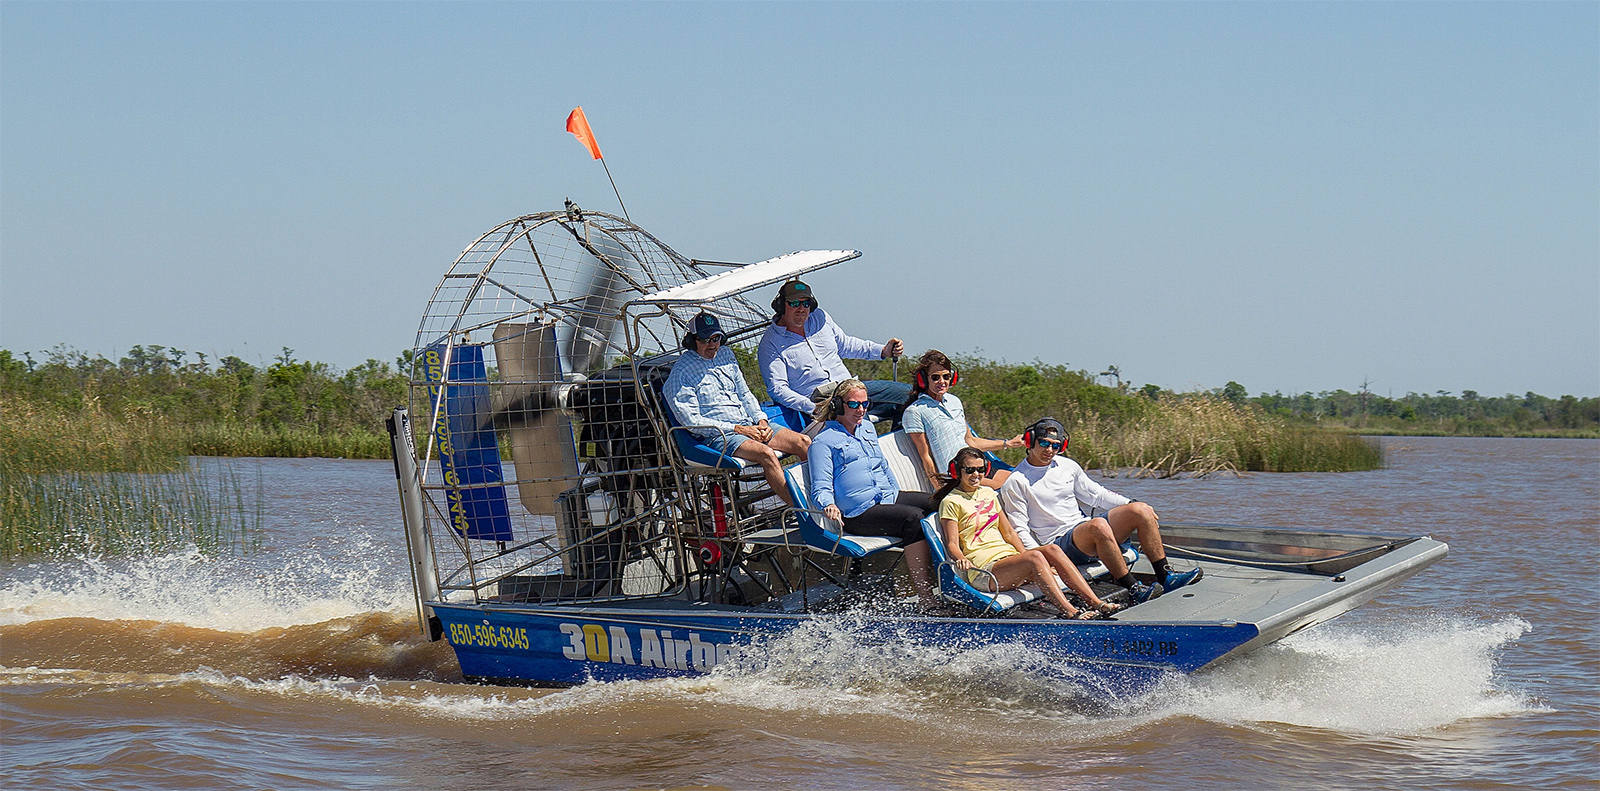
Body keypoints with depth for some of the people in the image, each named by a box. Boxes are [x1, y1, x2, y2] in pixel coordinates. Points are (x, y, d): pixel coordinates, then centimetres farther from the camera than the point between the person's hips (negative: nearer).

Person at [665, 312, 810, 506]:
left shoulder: (725, 355, 16)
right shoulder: (682, 372, -6)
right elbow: (691, 421, -11)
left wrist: (761, 421, 4)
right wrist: (738, 429, -13)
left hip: (749, 426, 8)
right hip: (717, 437, -8)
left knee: (803, 442, -12)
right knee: (767, 454, -32)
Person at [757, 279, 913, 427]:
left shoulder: (820, 318, 14)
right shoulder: (770, 344, -4)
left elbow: (845, 345, 29)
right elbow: (777, 389, -12)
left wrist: (883, 351, 17)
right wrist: (811, 407, -27)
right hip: (815, 399, -7)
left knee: (907, 392, -5)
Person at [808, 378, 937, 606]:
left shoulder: (867, 428, 24)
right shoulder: (823, 441, 1)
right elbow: (821, 488, -7)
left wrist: (897, 496, 29)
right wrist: (829, 506, -27)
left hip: (889, 497, 8)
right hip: (859, 514, -8)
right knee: (914, 518, -31)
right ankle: (925, 599, -34)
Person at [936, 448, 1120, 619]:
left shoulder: (988, 494, 23)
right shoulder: (951, 502, 3)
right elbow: (952, 544, -5)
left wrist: (1025, 554, 7)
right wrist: (961, 560, -27)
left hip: (1008, 557, 6)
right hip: (983, 571, -6)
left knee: (1052, 549, -21)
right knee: (1035, 557, -32)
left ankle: (1097, 603, -33)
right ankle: (1068, 612, -45)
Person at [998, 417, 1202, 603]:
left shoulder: (1067, 466, 13)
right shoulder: (1016, 482, -5)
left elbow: (1097, 494, 22)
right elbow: (1020, 530, -8)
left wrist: (1132, 504, 10)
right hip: (1059, 545, -7)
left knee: (1140, 511, -11)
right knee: (1098, 525, -37)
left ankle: (1166, 576, -11)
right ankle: (1134, 590, -35)